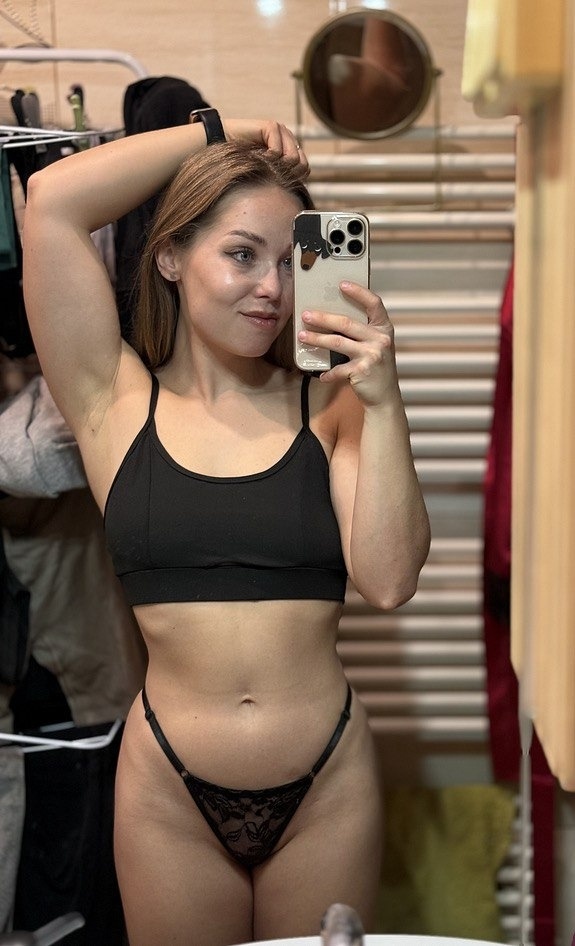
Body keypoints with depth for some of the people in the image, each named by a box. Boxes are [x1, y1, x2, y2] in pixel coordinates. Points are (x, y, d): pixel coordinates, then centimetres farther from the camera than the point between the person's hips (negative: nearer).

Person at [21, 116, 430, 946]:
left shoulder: (329, 404, -1)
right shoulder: (118, 401, -2)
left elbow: (388, 582, -11)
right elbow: (52, 201, -11)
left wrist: (383, 400, -16)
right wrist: (218, 132, -4)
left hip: (327, 788, 1)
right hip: (171, 792, -1)